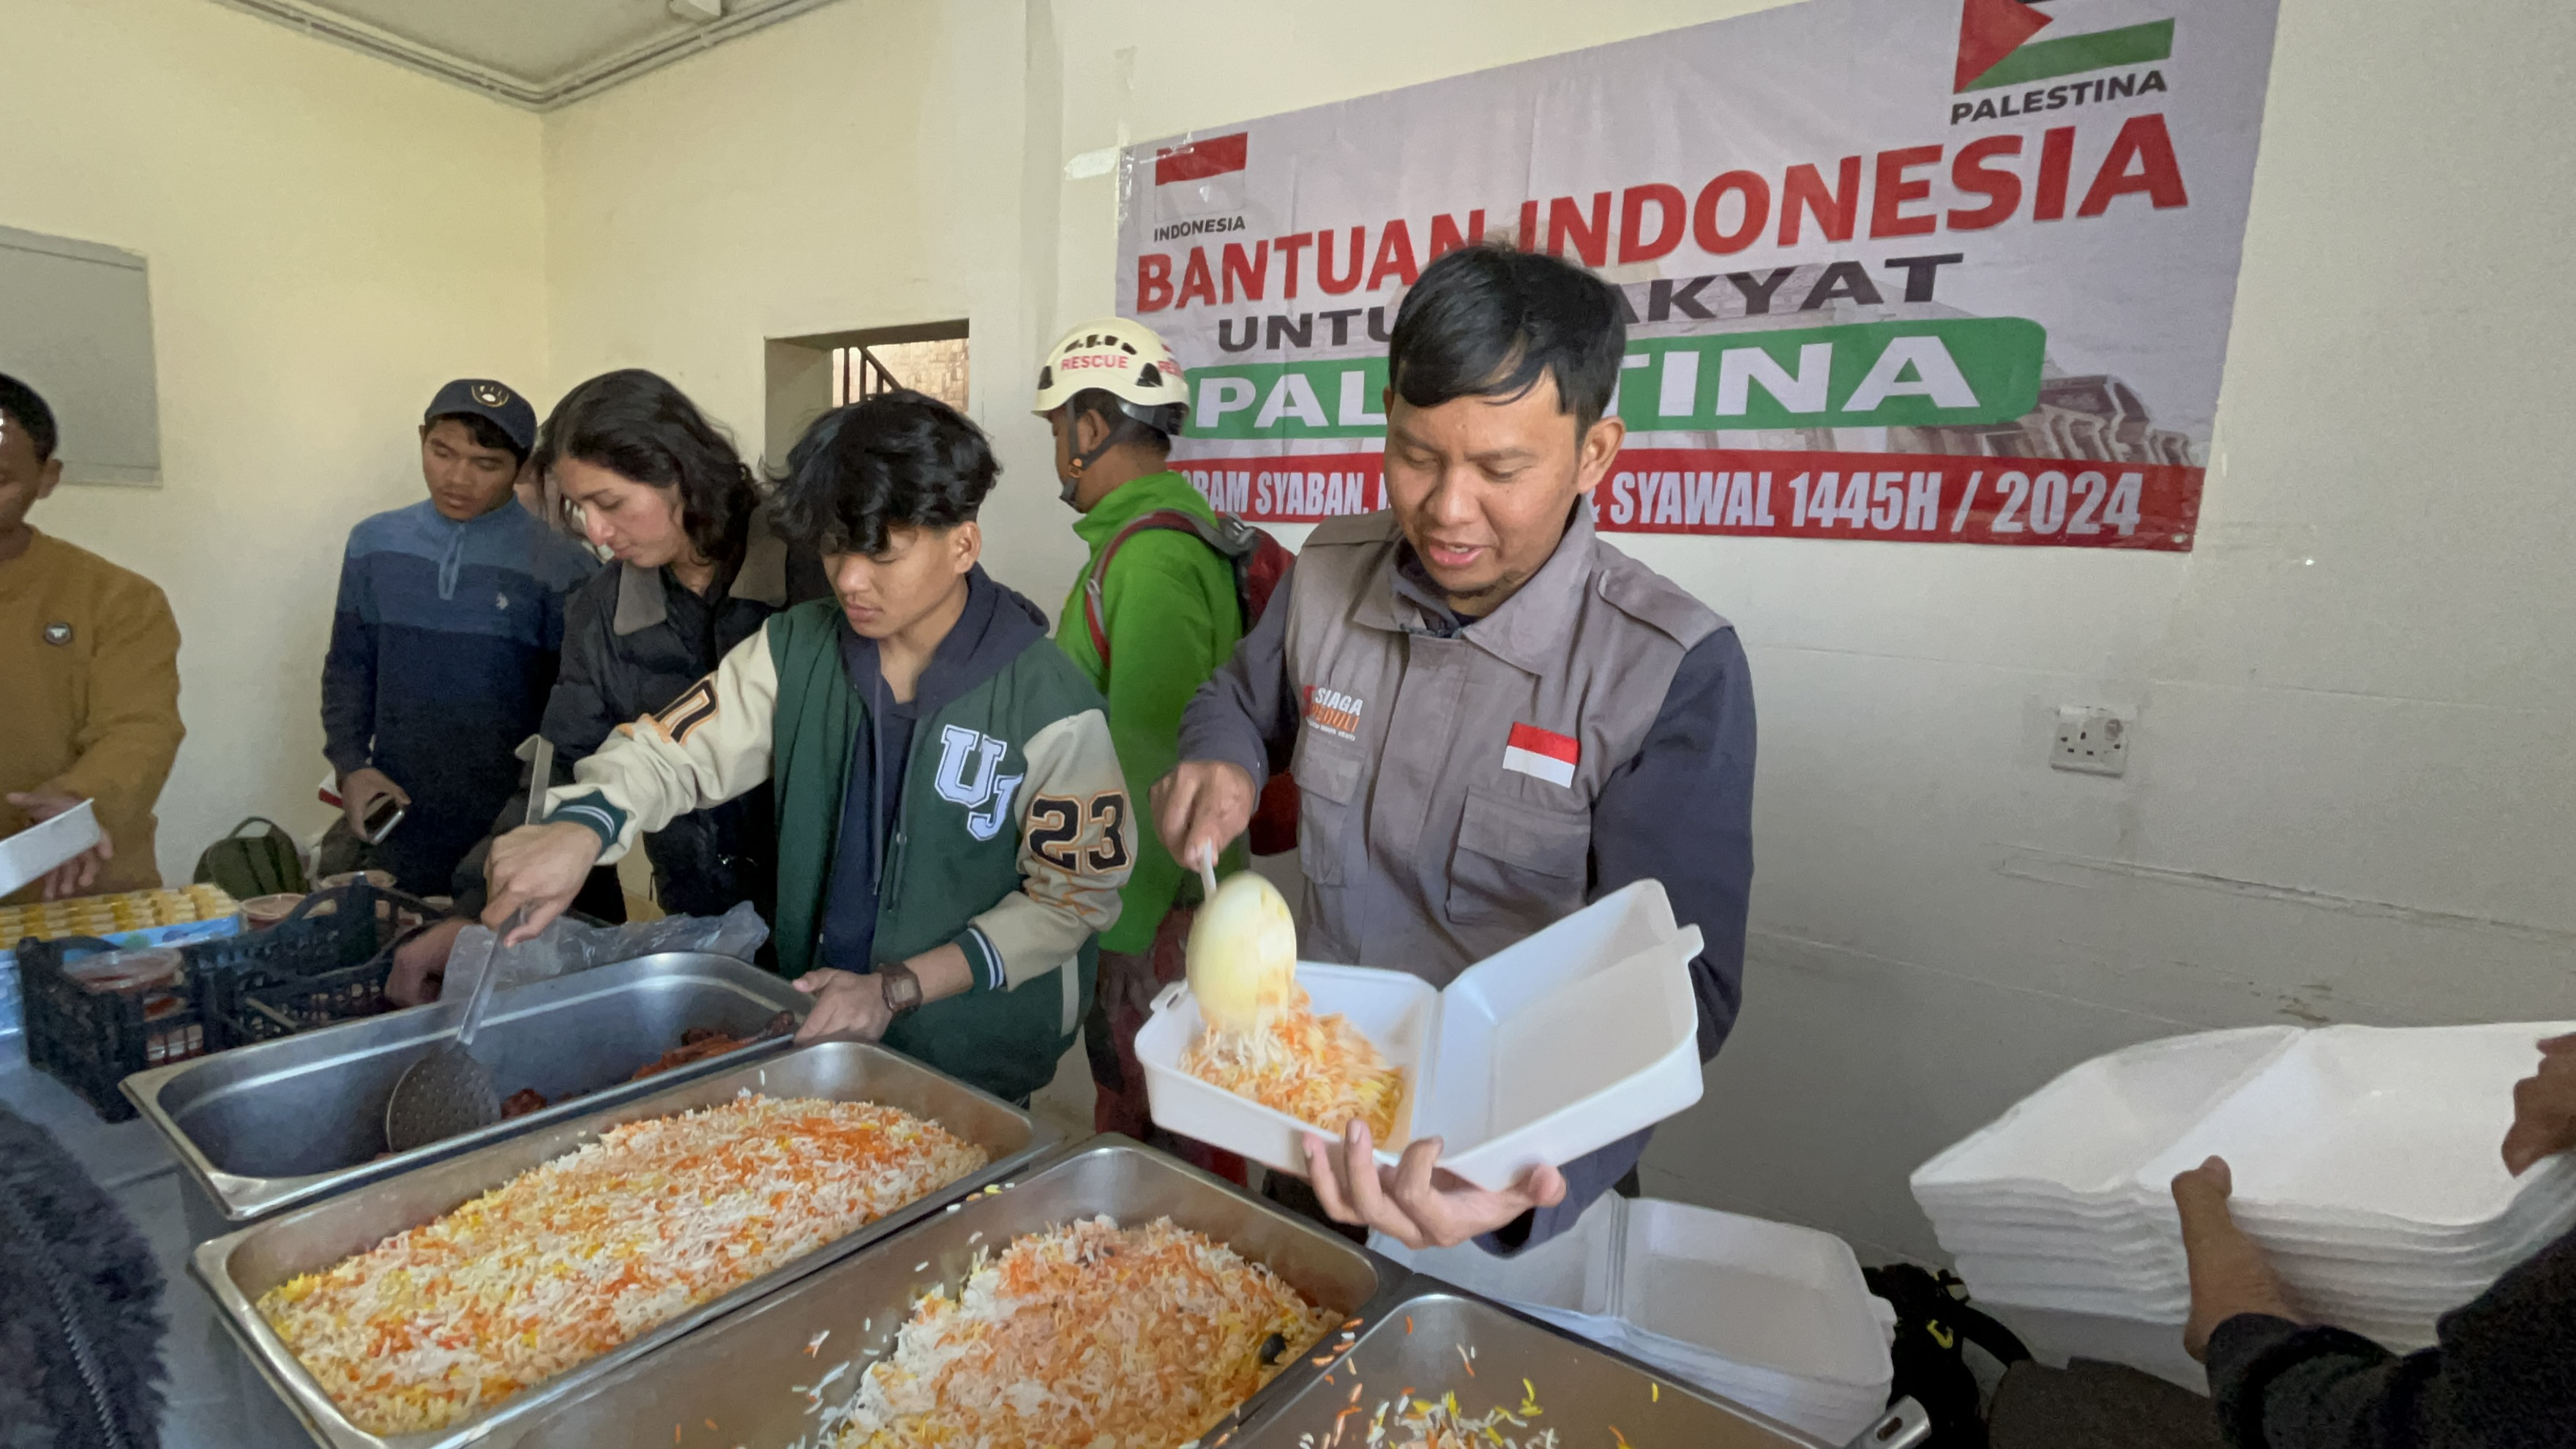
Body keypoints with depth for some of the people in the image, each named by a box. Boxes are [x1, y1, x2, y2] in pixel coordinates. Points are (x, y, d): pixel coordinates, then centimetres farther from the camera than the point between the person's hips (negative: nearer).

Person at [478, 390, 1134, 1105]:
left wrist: (895, 989, -18)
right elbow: (673, 748, -2)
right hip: (812, 1019, 4)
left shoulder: (1051, 707, -19)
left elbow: (1070, 898, -14)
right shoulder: (796, 650, -4)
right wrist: (580, 827, -25)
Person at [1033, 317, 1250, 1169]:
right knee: (1127, 1106, 21)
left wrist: (1125, 933, -19)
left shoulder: (1151, 559, -20)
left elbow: (1149, 761, -24)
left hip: (1154, 908, -10)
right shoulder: (1179, 531, 12)